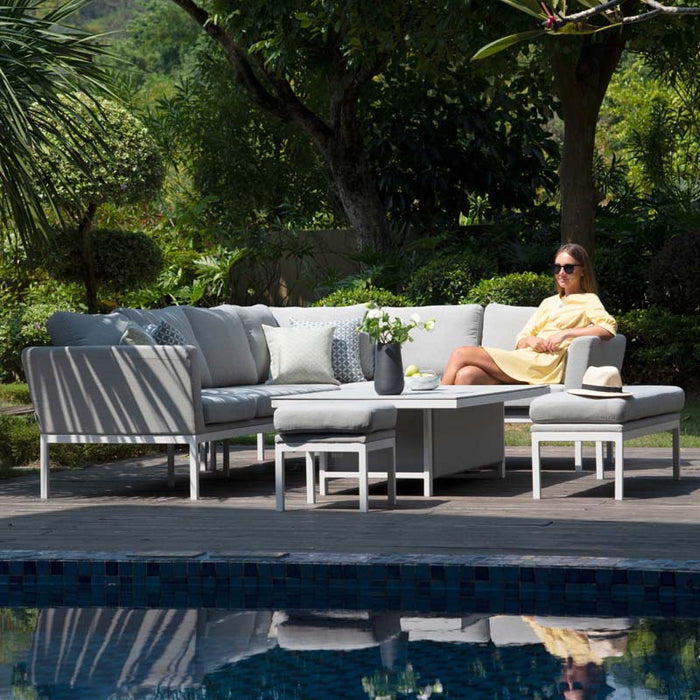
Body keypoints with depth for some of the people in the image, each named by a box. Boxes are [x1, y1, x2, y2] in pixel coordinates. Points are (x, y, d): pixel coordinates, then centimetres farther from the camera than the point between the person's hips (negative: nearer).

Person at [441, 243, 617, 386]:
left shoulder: (588, 301, 11)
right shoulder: (548, 303, 32)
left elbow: (609, 328, -10)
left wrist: (565, 333, -13)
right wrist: (530, 340, -2)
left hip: (545, 365, -7)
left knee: (460, 355, -17)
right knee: (466, 375, -25)